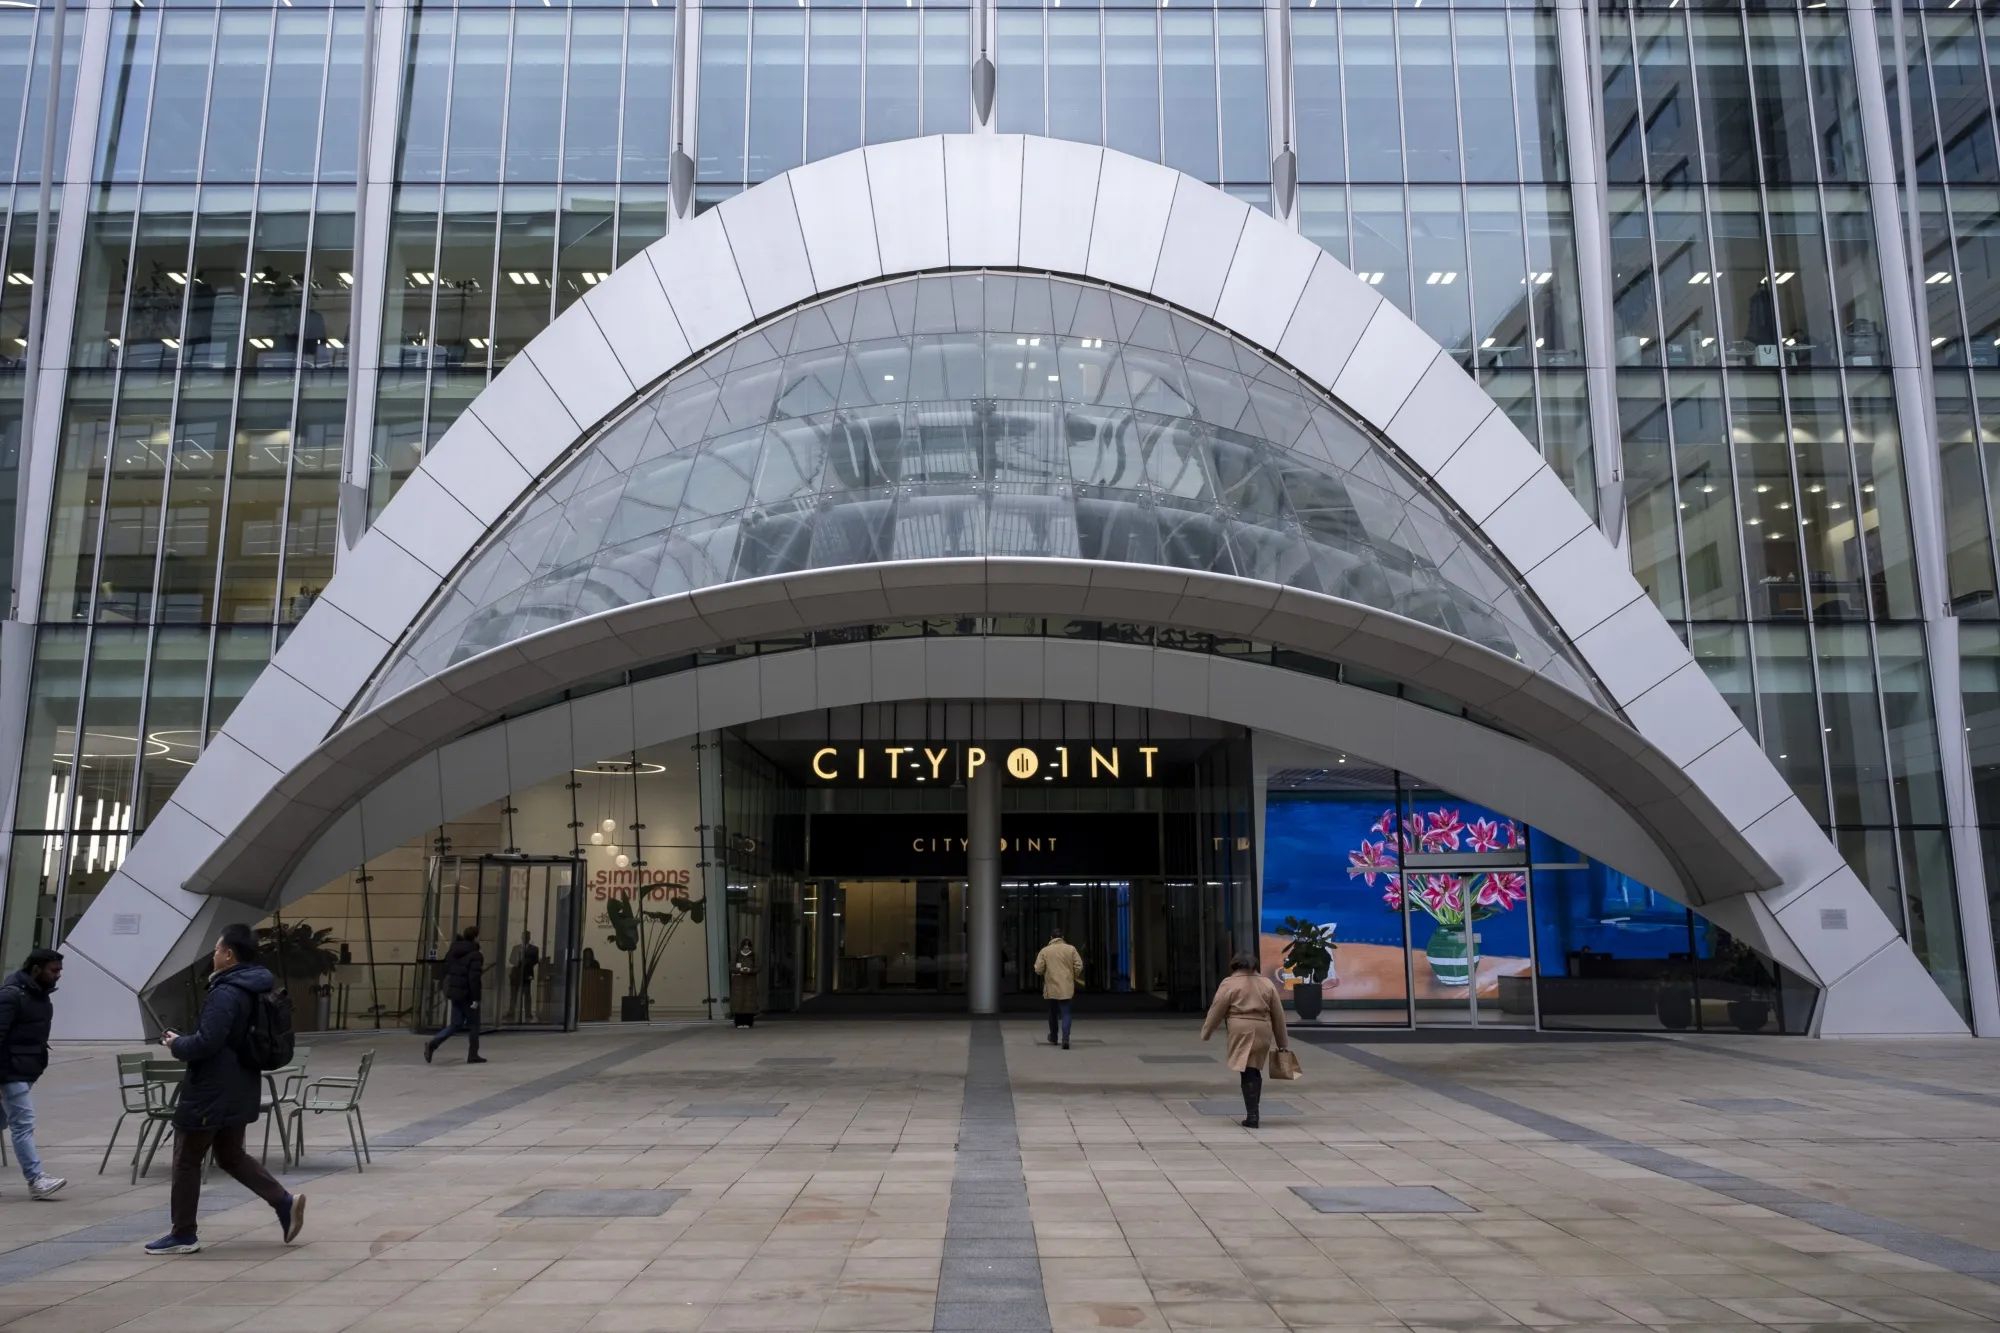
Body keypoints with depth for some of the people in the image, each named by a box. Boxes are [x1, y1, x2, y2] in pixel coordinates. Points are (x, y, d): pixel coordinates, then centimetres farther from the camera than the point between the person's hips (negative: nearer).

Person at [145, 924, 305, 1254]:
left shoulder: (226, 994, -22)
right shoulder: (255, 988, 9)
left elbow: (206, 1042, -27)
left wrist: (177, 1045, -9)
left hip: (210, 1093, -9)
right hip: (237, 1092, 9)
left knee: (186, 1162, 6)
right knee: (231, 1156, 18)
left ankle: (183, 1235, 15)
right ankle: (284, 1202, 8)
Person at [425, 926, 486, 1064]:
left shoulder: (453, 951, 9)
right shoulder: (475, 955, -16)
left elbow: (446, 970, 14)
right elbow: (474, 978, -21)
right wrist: (475, 998, -18)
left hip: (453, 990, 7)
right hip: (466, 993, -7)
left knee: (456, 1024, 14)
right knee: (473, 1024, 7)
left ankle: (433, 1043, -4)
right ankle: (473, 1055, 12)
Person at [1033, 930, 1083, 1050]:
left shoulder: (1045, 951, -3)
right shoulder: (1071, 949, -2)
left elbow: (1038, 970, -3)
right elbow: (1079, 966, -4)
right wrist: (1073, 977, 14)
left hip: (1051, 988, 1)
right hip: (1067, 988, -1)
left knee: (1053, 1013, 18)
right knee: (1065, 1013, 0)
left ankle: (1053, 1038, 32)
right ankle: (1065, 1038, -17)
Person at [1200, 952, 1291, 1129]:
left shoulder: (1229, 983, 1)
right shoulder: (1267, 983, 13)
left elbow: (1216, 1011, 1)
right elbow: (1278, 1014, 15)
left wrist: (1205, 1033, 13)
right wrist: (1282, 1043, 20)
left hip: (1241, 1031, -4)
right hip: (1262, 1032, 4)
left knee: (1247, 1073, -3)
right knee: (1254, 1071, 16)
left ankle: (1252, 1115, -7)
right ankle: (1253, 1112, 18)